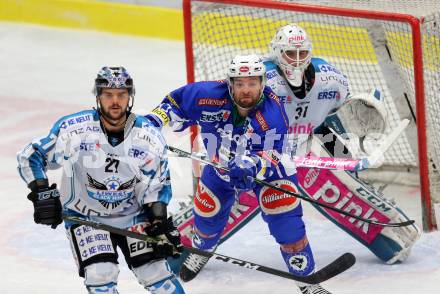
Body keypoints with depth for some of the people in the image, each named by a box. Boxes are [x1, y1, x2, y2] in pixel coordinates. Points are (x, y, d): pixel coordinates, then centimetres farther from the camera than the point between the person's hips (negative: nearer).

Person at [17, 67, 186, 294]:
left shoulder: (149, 137, -12)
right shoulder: (72, 129, -19)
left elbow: (157, 185, 0)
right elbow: (30, 158, -9)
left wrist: (161, 224, -11)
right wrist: (42, 194, -20)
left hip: (132, 214, 2)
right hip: (84, 215, -2)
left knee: (155, 272, -4)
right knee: (100, 275, -19)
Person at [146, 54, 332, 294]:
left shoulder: (272, 111, -34)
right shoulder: (210, 95, -28)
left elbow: (273, 157, -37)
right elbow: (177, 100, -10)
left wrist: (253, 165, -55)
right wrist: (153, 121, -19)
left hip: (267, 167, -3)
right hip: (221, 164, 3)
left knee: (286, 219, -16)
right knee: (208, 213, 14)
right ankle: (202, 249, 51)